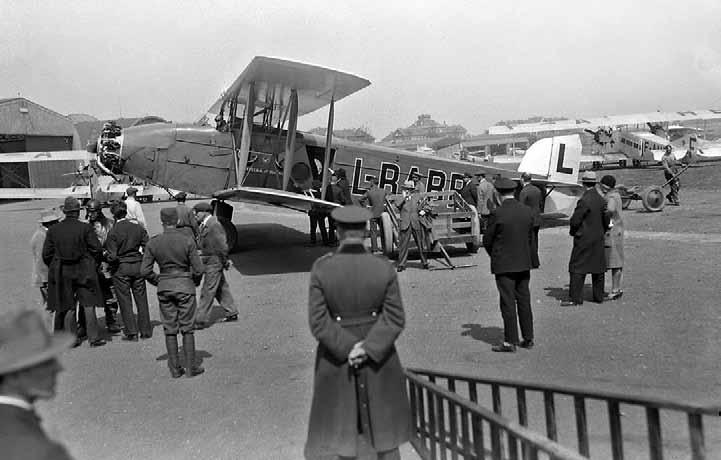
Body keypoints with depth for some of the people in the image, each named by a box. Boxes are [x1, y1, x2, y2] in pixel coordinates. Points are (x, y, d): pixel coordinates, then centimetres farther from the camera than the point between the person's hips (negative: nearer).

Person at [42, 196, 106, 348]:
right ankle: (93, 337, 4)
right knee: (88, 305, 4)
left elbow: (46, 254, 3)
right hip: (83, 271, -2)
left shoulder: (53, 230, 0)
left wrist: (54, 268, 18)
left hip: (61, 272, 3)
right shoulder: (85, 227, -8)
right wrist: (93, 263, 10)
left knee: (68, 307, 11)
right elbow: (97, 249, -8)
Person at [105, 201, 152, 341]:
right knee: (141, 299, 11)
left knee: (125, 301, 5)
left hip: (121, 268, -3)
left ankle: (131, 333, 6)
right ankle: (146, 331, 15)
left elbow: (112, 256, -13)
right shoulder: (137, 227, 0)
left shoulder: (113, 232, -11)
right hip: (138, 265, 3)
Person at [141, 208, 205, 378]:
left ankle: (175, 368, 15)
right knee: (187, 328, 7)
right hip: (185, 286, -2)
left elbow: (145, 271, -3)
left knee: (170, 329, 10)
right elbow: (198, 269, -10)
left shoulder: (153, 243, -5)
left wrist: (158, 281, 12)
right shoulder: (187, 241, -11)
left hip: (164, 287, 2)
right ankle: (191, 367, 11)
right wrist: (194, 282, 9)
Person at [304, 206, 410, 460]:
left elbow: (318, 321, -16)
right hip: (379, 354, 1)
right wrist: (368, 348, -15)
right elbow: (395, 318, -12)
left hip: (335, 360, -1)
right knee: (384, 427, 20)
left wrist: (348, 349, -12)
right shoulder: (384, 268, -10)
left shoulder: (321, 268, -15)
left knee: (331, 434, 11)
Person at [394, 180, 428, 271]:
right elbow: (395, 205, -16)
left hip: (416, 224, 2)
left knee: (421, 244, 7)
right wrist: (403, 197, -10)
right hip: (405, 225, -2)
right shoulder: (400, 198, 6)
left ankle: (424, 262, 20)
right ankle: (401, 264, 5)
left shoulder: (417, 197, 11)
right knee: (403, 244, -3)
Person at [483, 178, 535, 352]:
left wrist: (494, 256, 11)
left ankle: (510, 341, 4)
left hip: (504, 265, -5)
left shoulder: (498, 214, -16)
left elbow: (487, 240, -8)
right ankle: (528, 338, 22)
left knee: (508, 303, 0)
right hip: (524, 263, 5)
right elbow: (530, 238, 9)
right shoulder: (528, 212, 0)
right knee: (524, 300, 14)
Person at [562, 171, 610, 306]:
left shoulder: (584, 200, -19)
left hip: (584, 239, -7)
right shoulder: (601, 200, 4)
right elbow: (606, 221, 10)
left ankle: (575, 298, -2)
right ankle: (599, 296, 21)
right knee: (598, 267, 13)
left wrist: (573, 232, 2)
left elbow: (575, 220, -16)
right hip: (598, 239, 7)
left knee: (577, 268, -2)